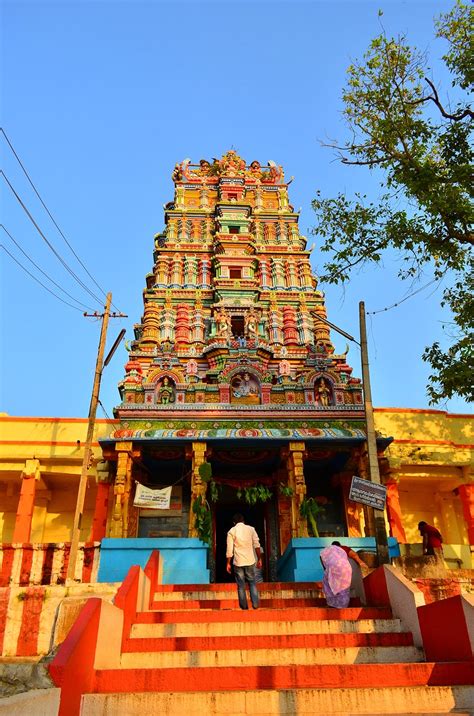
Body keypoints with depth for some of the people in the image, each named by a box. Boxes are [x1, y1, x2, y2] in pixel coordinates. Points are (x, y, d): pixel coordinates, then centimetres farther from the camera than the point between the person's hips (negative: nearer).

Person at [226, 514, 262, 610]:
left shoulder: (231, 531, -2)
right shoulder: (251, 529, 2)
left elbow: (229, 549, -5)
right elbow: (257, 545, 0)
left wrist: (228, 563, 2)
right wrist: (259, 559, 7)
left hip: (238, 562, -1)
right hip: (250, 561, 1)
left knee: (241, 585, 8)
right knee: (252, 583, 13)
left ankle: (244, 606, 11)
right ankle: (255, 604, 7)